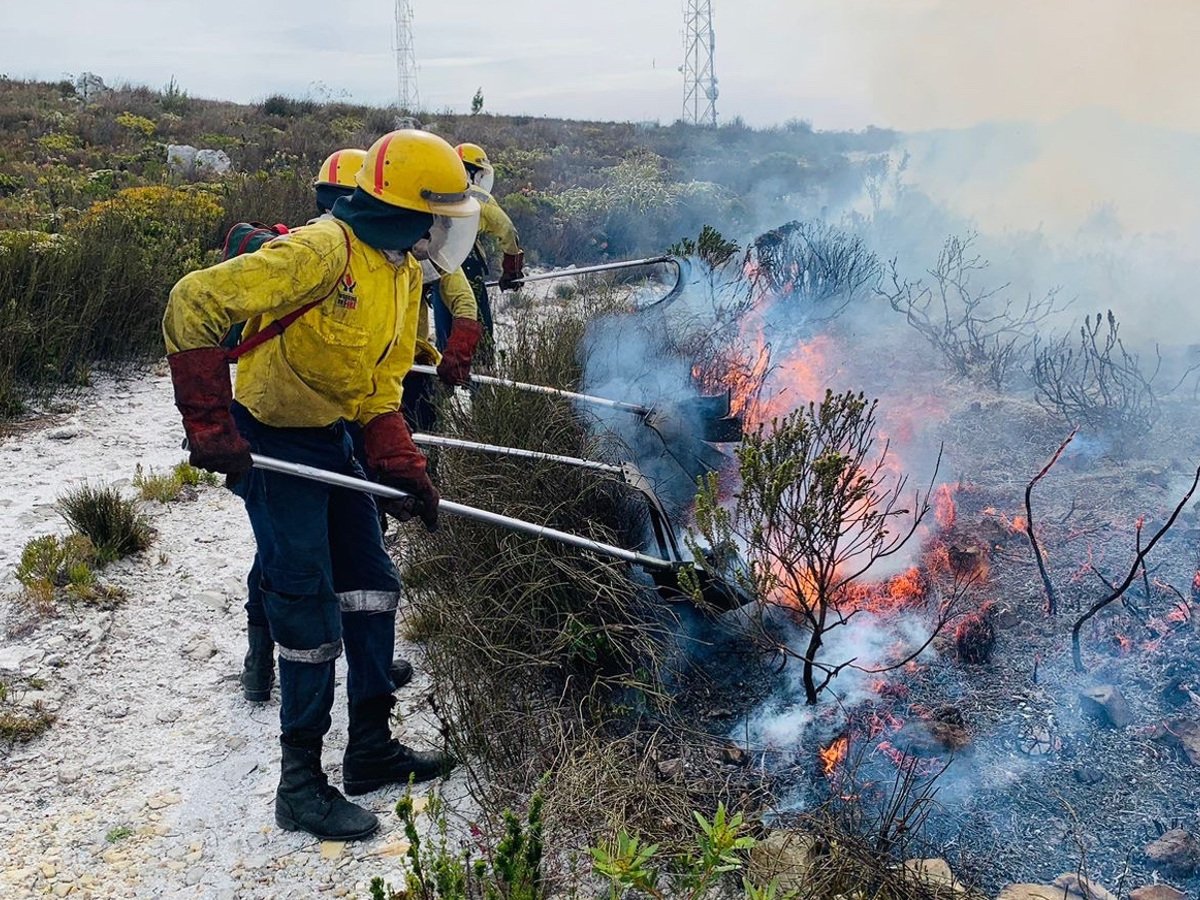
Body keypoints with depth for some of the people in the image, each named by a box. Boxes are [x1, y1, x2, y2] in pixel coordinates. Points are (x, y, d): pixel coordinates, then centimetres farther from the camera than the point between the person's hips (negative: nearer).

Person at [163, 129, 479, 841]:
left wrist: (405, 472, -3)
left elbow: (381, 388, 8)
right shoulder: (322, 251, -24)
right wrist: (210, 425, -28)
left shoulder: (404, 273, 5)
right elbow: (195, 303, -27)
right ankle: (301, 784, 12)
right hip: (268, 444, -9)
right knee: (310, 609, -5)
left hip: (330, 441, 9)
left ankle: (372, 747, 27)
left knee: (373, 582, 12)